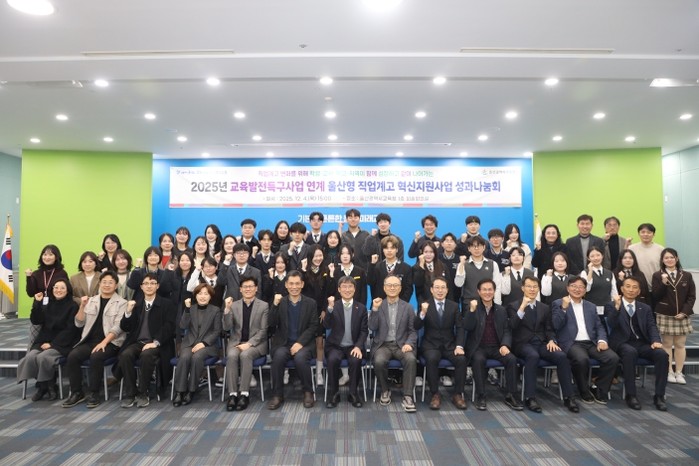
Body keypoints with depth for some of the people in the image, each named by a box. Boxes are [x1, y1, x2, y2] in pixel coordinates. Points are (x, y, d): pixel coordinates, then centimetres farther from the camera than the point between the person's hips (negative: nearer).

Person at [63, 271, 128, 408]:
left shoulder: (121, 303, 0)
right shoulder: (91, 301, 14)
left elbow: (118, 327, -9)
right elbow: (79, 324, 10)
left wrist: (104, 342, -20)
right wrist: (82, 306, -4)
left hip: (111, 342, -4)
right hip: (90, 340, 4)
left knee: (96, 357, -32)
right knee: (72, 356, -21)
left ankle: (93, 393, -15)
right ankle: (77, 393, -6)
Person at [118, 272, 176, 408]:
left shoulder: (167, 304, 4)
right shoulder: (136, 305, 17)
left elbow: (169, 327, -6)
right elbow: (125, 328, 13)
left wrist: (155, 342, -20)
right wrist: (128, 312, -6)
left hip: (157, 344, -4)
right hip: (137, 342, 4)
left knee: (146, 355, -34)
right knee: (125, 354, -27)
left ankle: (142, 393, -19)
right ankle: (129, 393, -17)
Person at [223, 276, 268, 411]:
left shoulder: (264, 306, 2)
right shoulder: (234, 305, 9)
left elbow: (263, 330, -3)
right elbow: (227, 328, 0)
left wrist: (249, 344, -15)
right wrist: (227, 309, -13)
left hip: (256, 343, -2)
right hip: (236, 342, 2)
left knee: (245, 355, -33)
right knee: (231, 356, -30)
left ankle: (244, 394, -27)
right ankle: (232, 394, -26)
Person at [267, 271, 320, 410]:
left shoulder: (311, 303, 7)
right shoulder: (279, 302, 9)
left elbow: (313, 327, -1)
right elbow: (271, 325, -1)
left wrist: (300, 342, -15)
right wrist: (275, 305, -13)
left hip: (303, 343, -1)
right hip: (283, 343, 1)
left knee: (300, 358, -32)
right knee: (278, 357, -30)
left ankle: (308, 392, -9)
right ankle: (277, 395, -14)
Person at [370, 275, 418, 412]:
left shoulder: (408, 307, 7)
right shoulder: (377, 305, 7)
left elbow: (412, 330, 5)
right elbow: (372, 328, -4)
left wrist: (409, 343, -15)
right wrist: (375, 309, -17)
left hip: (401, 344, 0)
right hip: (383, 345, 0)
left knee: (411, 359, -31)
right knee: (379, 361, -31)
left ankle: (407, 397, -20)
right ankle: (385, 390, -2)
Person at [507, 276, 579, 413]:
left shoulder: (545, 308, 18)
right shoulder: (513, 306, 4)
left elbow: (549, 329, 13)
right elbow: (513, 326, -11)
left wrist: (551, 341, -9)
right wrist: (522, 307, -20)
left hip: (542, 343, 4)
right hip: (523, 344, -4)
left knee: (562, 356, -24)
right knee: (533, 356, -37)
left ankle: (568, 397, -15)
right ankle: (530, 398, -32)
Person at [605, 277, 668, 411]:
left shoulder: (645, 308, 19)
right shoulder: (611, 305, 5)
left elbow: (652, 327, 7)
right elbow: (611, 325, -10)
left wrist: (656, 341, -14)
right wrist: (617, 307, -24)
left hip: (643, 344, 4)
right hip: (623, 343, -4)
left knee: (662, 354, -25)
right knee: (630, 352, -37)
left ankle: (659, 396, -16)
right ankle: (631, 395, -27)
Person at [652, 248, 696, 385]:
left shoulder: (687, 276, 7)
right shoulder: (657, 276, 0)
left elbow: (692, 297, 4)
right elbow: (655, 297, -6)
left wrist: (684, 312, -6)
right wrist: (663, 283, -19)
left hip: (682, 316, 2)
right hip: (664, 315, -2)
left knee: (680, 345, 6)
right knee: (667, 344, 2)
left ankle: (679, 373, 14)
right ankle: (669, 372, 9)